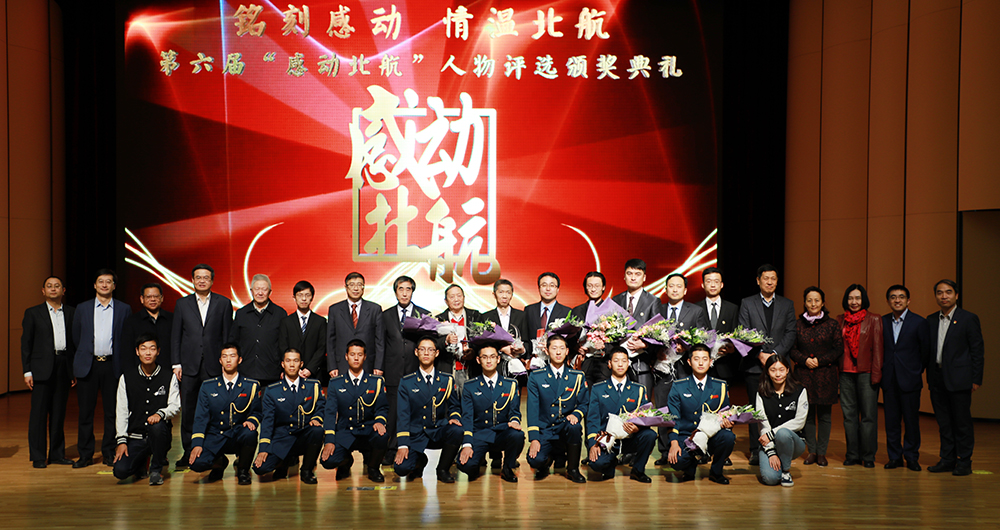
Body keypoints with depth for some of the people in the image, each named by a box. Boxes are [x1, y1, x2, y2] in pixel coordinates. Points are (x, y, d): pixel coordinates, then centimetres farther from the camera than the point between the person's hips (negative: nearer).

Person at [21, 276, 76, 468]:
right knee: (39, 412, -1)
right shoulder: (33, 313, 5)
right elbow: (26, 343, 3)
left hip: (64, 367, 2)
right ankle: (38, 456, 6)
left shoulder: (71, 313, 11)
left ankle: (57, 453, 15)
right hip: (42, 369, -2)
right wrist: (27, 371, -4)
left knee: (59, 412, 7)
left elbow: (75, 342, 11)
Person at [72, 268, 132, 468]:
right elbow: (76, 338, 14)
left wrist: (125, 365, 2)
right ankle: (85, 454, 11)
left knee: (112, 412, 3)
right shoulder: (82, 309, 9)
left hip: (112, 366, -1)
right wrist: (85, 356, 10)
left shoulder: (124, 309, 6)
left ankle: (109, 452, 13)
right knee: (85, 412, 3)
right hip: (88, 366, 1)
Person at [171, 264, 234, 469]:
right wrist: (176, 364, 2)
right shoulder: (182, 304, 10)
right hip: (189, 367, 2)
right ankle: (188, 453, 13)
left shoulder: (223, 303, 6)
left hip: (214, 366, -1)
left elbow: (228, 336, 5)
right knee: (188, 411, 3)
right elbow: (175, 336, 10)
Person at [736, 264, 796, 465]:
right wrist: (759, 354, -11)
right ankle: (756, 451, 6)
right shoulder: (747, 303, 7)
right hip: (754, 365, -1)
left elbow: (790, 334, 4)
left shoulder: (787, 305, 11)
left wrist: (774, 354, -10)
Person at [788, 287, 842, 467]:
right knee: (807, 413, 4)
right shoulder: (798, 324, 7)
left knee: (824, 415, 2)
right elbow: (792, 349, 6)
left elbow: (838, 349, 0)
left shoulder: (832, 324, 3)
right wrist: (805, 360, -11)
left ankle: (821, 452, 11)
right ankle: (811, 451, 15)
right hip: (804, 374, 1)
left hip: (826, 374, -1)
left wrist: (820, 360, -10)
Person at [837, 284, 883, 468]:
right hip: (846, 373, 3)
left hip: (866, 372, -3)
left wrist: (876, 374, -8)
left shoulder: (874, 320, 2)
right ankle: (852, 454, 15)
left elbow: (877, 348, -2)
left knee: (868, 415, -1)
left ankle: (868, 456, 9)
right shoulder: (840, 320, 11)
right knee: (849, 415, 6)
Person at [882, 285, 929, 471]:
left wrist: (917, 371, 3)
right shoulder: (882, 321, 7)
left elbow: (926, 351, 2)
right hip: (889, 379, 3)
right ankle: (894, 456, 15)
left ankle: (912, 457, 13)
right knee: (891, 420, 6)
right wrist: (883, 369, 4)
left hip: (910, 379, -3)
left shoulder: (919, 322, -2)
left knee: (911, 419, 2)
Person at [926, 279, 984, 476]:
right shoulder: (931, 320, 11)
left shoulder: (969, 319, -3)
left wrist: (976, 379, -8)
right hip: (937, 379, 5)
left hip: (959, 379, -5)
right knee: (943, 422, 10)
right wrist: (929, 377, 10)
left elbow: (977, 350, -4)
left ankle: (964, 462, 9)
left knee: (962, 422, 0)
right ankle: (947, 460, 18)